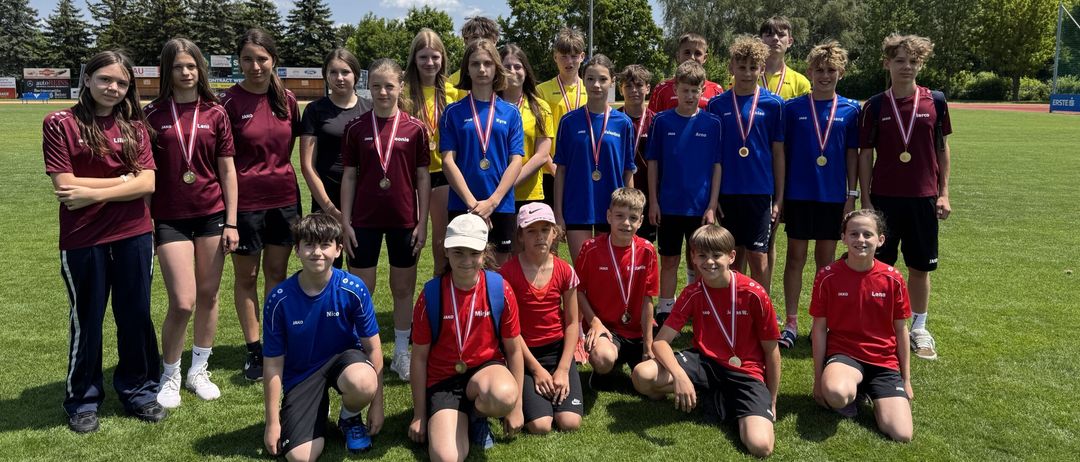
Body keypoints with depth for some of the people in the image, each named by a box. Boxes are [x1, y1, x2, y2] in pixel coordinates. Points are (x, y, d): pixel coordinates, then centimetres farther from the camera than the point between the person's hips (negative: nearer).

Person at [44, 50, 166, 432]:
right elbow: (66, 188, -12)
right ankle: (82, 399, 28)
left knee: (136, 315, 12)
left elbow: (147, 183, -5)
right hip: (83, 240, -2)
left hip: (133, 235, 3)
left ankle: (137, 389, 29)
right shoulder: (60, 124, -5)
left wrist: (93, 192, -14)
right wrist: (124, 179, -9)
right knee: (87, 320, 11)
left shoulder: (134, 126, 5)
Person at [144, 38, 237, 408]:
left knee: (208, 296, 9)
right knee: (182, 303, -6)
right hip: (170, 218, -1)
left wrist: (231, 222, 1)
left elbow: (227, 170, 4)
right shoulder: (154, 114, 0)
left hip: (211, 215, 2)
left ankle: (199, 370, 28)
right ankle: (169, 375, 18)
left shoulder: (214, 113, 3)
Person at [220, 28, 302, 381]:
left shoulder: (287, 100, 3)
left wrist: (292, 190, 11)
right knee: (246, 276, 8)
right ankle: (254, 350, 19)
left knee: (277, 274, 12)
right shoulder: (230, 101, -8)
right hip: (245, 202, -3)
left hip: (284, 199, 4)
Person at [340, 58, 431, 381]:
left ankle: (402, 353, 25)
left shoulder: (414, 128, -1)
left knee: (403, 288, 10)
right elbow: (349, 176, 3)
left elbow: (423, 177, 2)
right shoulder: (356, 128, 0)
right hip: (365, 221, 0)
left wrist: (422, 223, -2)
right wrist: (345, 223, -1)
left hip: (403, 220, 0)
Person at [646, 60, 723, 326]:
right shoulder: (662, 121, 0)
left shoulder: (712, 123, 0)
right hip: (669, 205, 0)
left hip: (701, 207, 0)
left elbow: (717, 167, 0)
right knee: (669, 261, 8)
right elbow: (653, 163, 3)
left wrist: (712, 206, -4)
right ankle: (665, 313, 19)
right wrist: (653, 202, -1)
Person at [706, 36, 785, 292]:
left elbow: (778, 152, 3)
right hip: (727, 191, 2)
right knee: (735, 255, 11)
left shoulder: (773, 104, 1)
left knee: (758, 256, -1)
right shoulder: (717, 105, 3)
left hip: (760, 191, -1)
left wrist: (779, 197, 0)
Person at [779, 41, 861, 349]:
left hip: (833, 196, 1)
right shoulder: (793, 108, 0)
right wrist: (778, 192, -1)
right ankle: (791, 323, 10)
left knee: (826, 258, 10)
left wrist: (852, 194, 2)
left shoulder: (850, 110, 3)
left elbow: (852, 153, 6)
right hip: (798, 194, -1)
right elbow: (782, 151, 2)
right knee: (795, 256, 3)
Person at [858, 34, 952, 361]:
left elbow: (943, 148, 7)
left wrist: (944, 193, 3)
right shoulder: (875, 106, -1)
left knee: (921, 267, 9)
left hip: (923, 198, 1)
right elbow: (865, 155, 1)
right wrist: (865, 200, -3)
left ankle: (919, 329, 23)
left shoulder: (935, 101, 1)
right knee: (880, 266, 5)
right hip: (884, 198, -1)